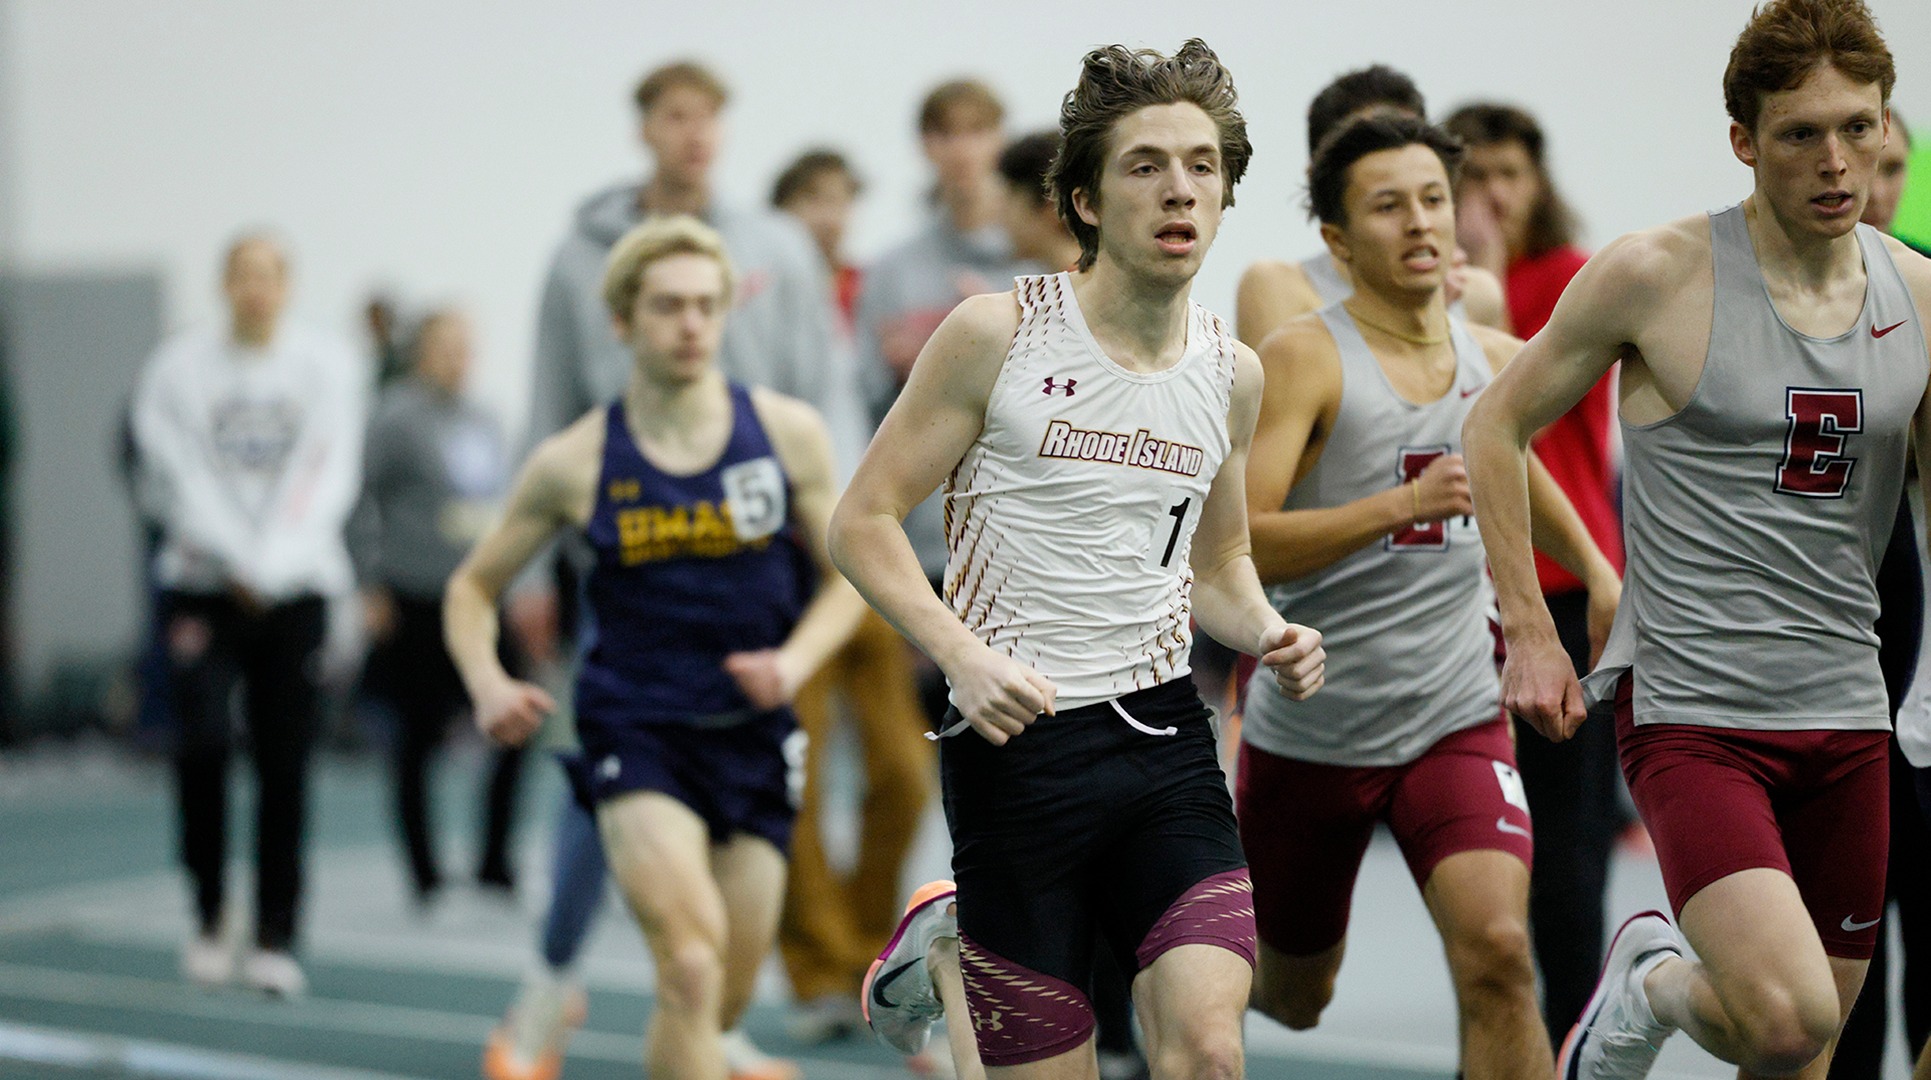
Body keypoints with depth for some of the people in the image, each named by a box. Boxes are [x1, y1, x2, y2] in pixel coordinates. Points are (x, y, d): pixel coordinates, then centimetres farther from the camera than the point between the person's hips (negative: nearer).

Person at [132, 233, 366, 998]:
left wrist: (268, 564, -11)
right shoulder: (178, 368, 3)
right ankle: (208, 913, 2)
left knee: (284, 765, -1)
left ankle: (276, 940, 9)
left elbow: (329, 478, -2)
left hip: (296, 588, 1)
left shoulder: (329, 367, 5)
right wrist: (234, 561, -10)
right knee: (203, 739, -17)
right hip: (203, 585, -1)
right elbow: (178, 481, -2)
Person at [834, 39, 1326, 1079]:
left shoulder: (1232, 371, 9)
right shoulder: (998, 332, -5)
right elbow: (862, 522, -4)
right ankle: (941, 952, 34)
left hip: (1165, 735, 4)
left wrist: (1267, 634, 2)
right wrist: (964, 656, -19)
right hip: (1017, 738, -4)